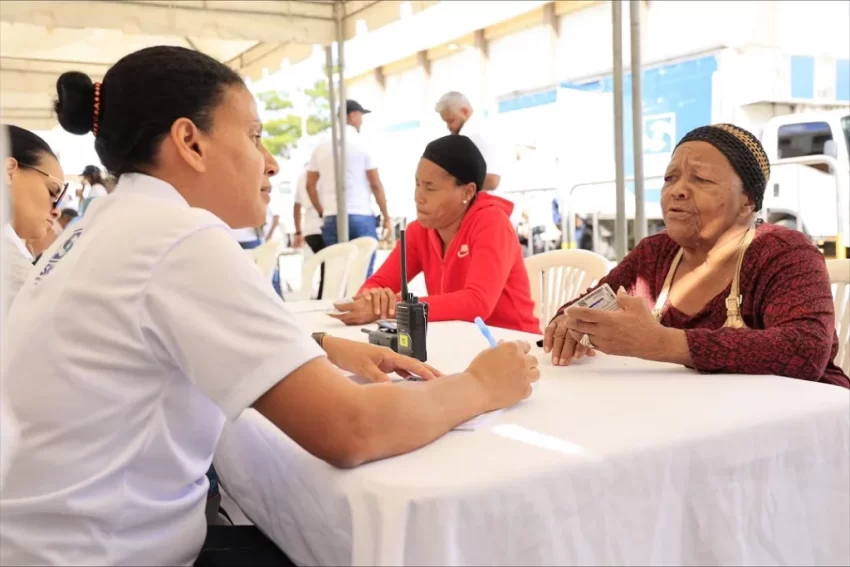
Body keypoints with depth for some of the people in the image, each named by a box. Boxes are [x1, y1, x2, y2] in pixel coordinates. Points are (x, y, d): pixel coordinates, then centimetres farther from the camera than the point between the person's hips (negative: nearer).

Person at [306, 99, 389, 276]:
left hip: (331, 218, 4)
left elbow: (310, 185, 13)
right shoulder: (361, 143, -3)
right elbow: (375, 184, -4)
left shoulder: (321, 147, 10)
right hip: (361, 217, -4)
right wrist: (386, 216, 4)